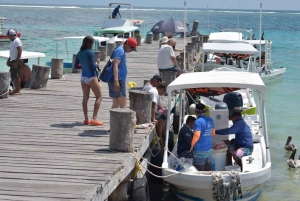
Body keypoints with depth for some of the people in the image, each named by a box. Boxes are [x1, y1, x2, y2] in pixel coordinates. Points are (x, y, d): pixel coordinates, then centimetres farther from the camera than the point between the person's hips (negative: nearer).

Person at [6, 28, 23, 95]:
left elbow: (20, 52, -20)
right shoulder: (12, 41, 16)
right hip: (13, 61, 10)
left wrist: (16, 62, -23)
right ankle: (16, 89, 16)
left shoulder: (17, 41, -14)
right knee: (13, 76, 11)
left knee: (16, 76, -8)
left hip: (17, 61, -10)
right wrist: (9, 60, 22)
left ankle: (18, 90, -5)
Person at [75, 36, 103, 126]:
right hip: (91, 77, -7)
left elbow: (76, 65, 9)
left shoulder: (79, 53, 6)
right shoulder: (90, 52, -14)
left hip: (83, 77, 7)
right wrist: (96, 64, 3)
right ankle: (94, 118, -6)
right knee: (99, 96, 2)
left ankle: (86, 119, 11)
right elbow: (92, 66, -18)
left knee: (85, 98, 12)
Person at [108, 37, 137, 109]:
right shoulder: (120, 50, -11)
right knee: (123, 104, -12)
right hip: (118, 80, -10)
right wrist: (116, 81, -30)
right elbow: (115, 65, -22)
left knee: (116, 103, 13)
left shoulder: (121, 50, 21)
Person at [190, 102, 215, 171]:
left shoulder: (198, 121, -18)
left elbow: (197, 135, -27)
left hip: (200, 151, -7)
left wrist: (192, 145, -14)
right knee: (208, 170, 16)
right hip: (209, 150, 7)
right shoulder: (210, 120, 6)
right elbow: (213, 133, 18)